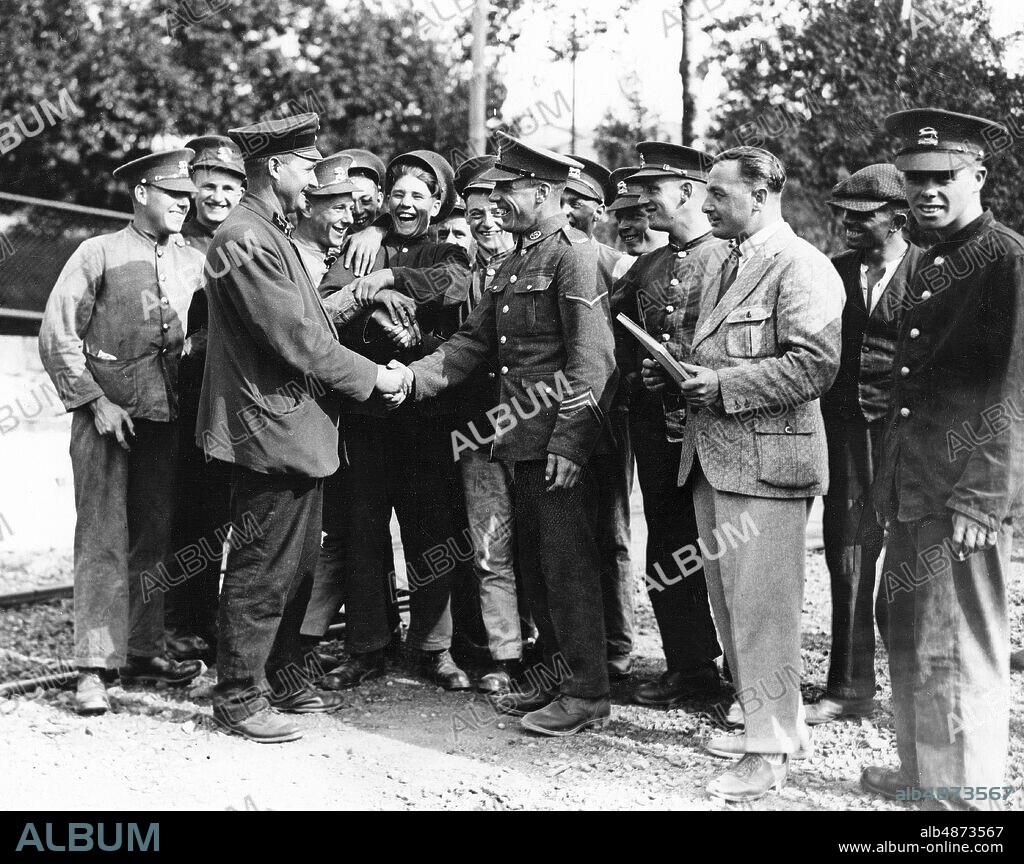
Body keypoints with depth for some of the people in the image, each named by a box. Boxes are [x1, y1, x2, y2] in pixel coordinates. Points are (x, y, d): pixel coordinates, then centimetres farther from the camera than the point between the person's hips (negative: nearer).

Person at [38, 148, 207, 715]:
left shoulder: (195, 263, 11)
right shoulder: (99, 254, -1)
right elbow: (56, 335, -4)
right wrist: (96, 401, -10)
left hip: (167, 415, 4)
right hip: (107, 414, -4)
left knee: (155, 537, 9)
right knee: (103, 541, -6)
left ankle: (143, 651, 20)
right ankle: (94, 668, -2)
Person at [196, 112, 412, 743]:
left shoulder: (276, 237, 18)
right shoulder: (245, 239, -16)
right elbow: (295, 339, -20)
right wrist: (373, 377, -11)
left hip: (299, 428, 11)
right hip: (270, 428, -11)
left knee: (297, 568, 18)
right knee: (263, 571, -2)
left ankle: (287, 680, 31)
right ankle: (240, 697, 9)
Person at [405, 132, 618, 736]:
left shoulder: (575, 256, -11)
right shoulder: (516, 261, 17)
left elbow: (592, 359, -17)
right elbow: (475, 340, 18)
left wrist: (569, 443, -21)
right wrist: (415, 376, 4)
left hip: (561, 441, -9)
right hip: (522, 438, 9)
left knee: (567, 563, -3)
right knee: (536, 563, 14)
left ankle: (588, 694, 6)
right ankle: (559, 677, 26)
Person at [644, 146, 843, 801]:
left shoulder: (801, 266, -12)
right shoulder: (718, 260, 18)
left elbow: (815, 365, -20)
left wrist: (722, 385, -19)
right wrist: (679, 370, 8)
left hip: (766, 460, -9)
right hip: (713, 459, 10)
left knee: (761, 606, -5)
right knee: (728, 602, 15)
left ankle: (771, 753, 6)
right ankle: (776, 723, 29)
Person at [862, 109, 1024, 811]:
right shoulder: (929, 264, 17)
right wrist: (890, 483, 13)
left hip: (964, 494, -9)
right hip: (911, 492, 9)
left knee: (959, 654, -1)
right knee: (910, 643, 18)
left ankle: (967, 789, 12)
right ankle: (920, 771, 33)